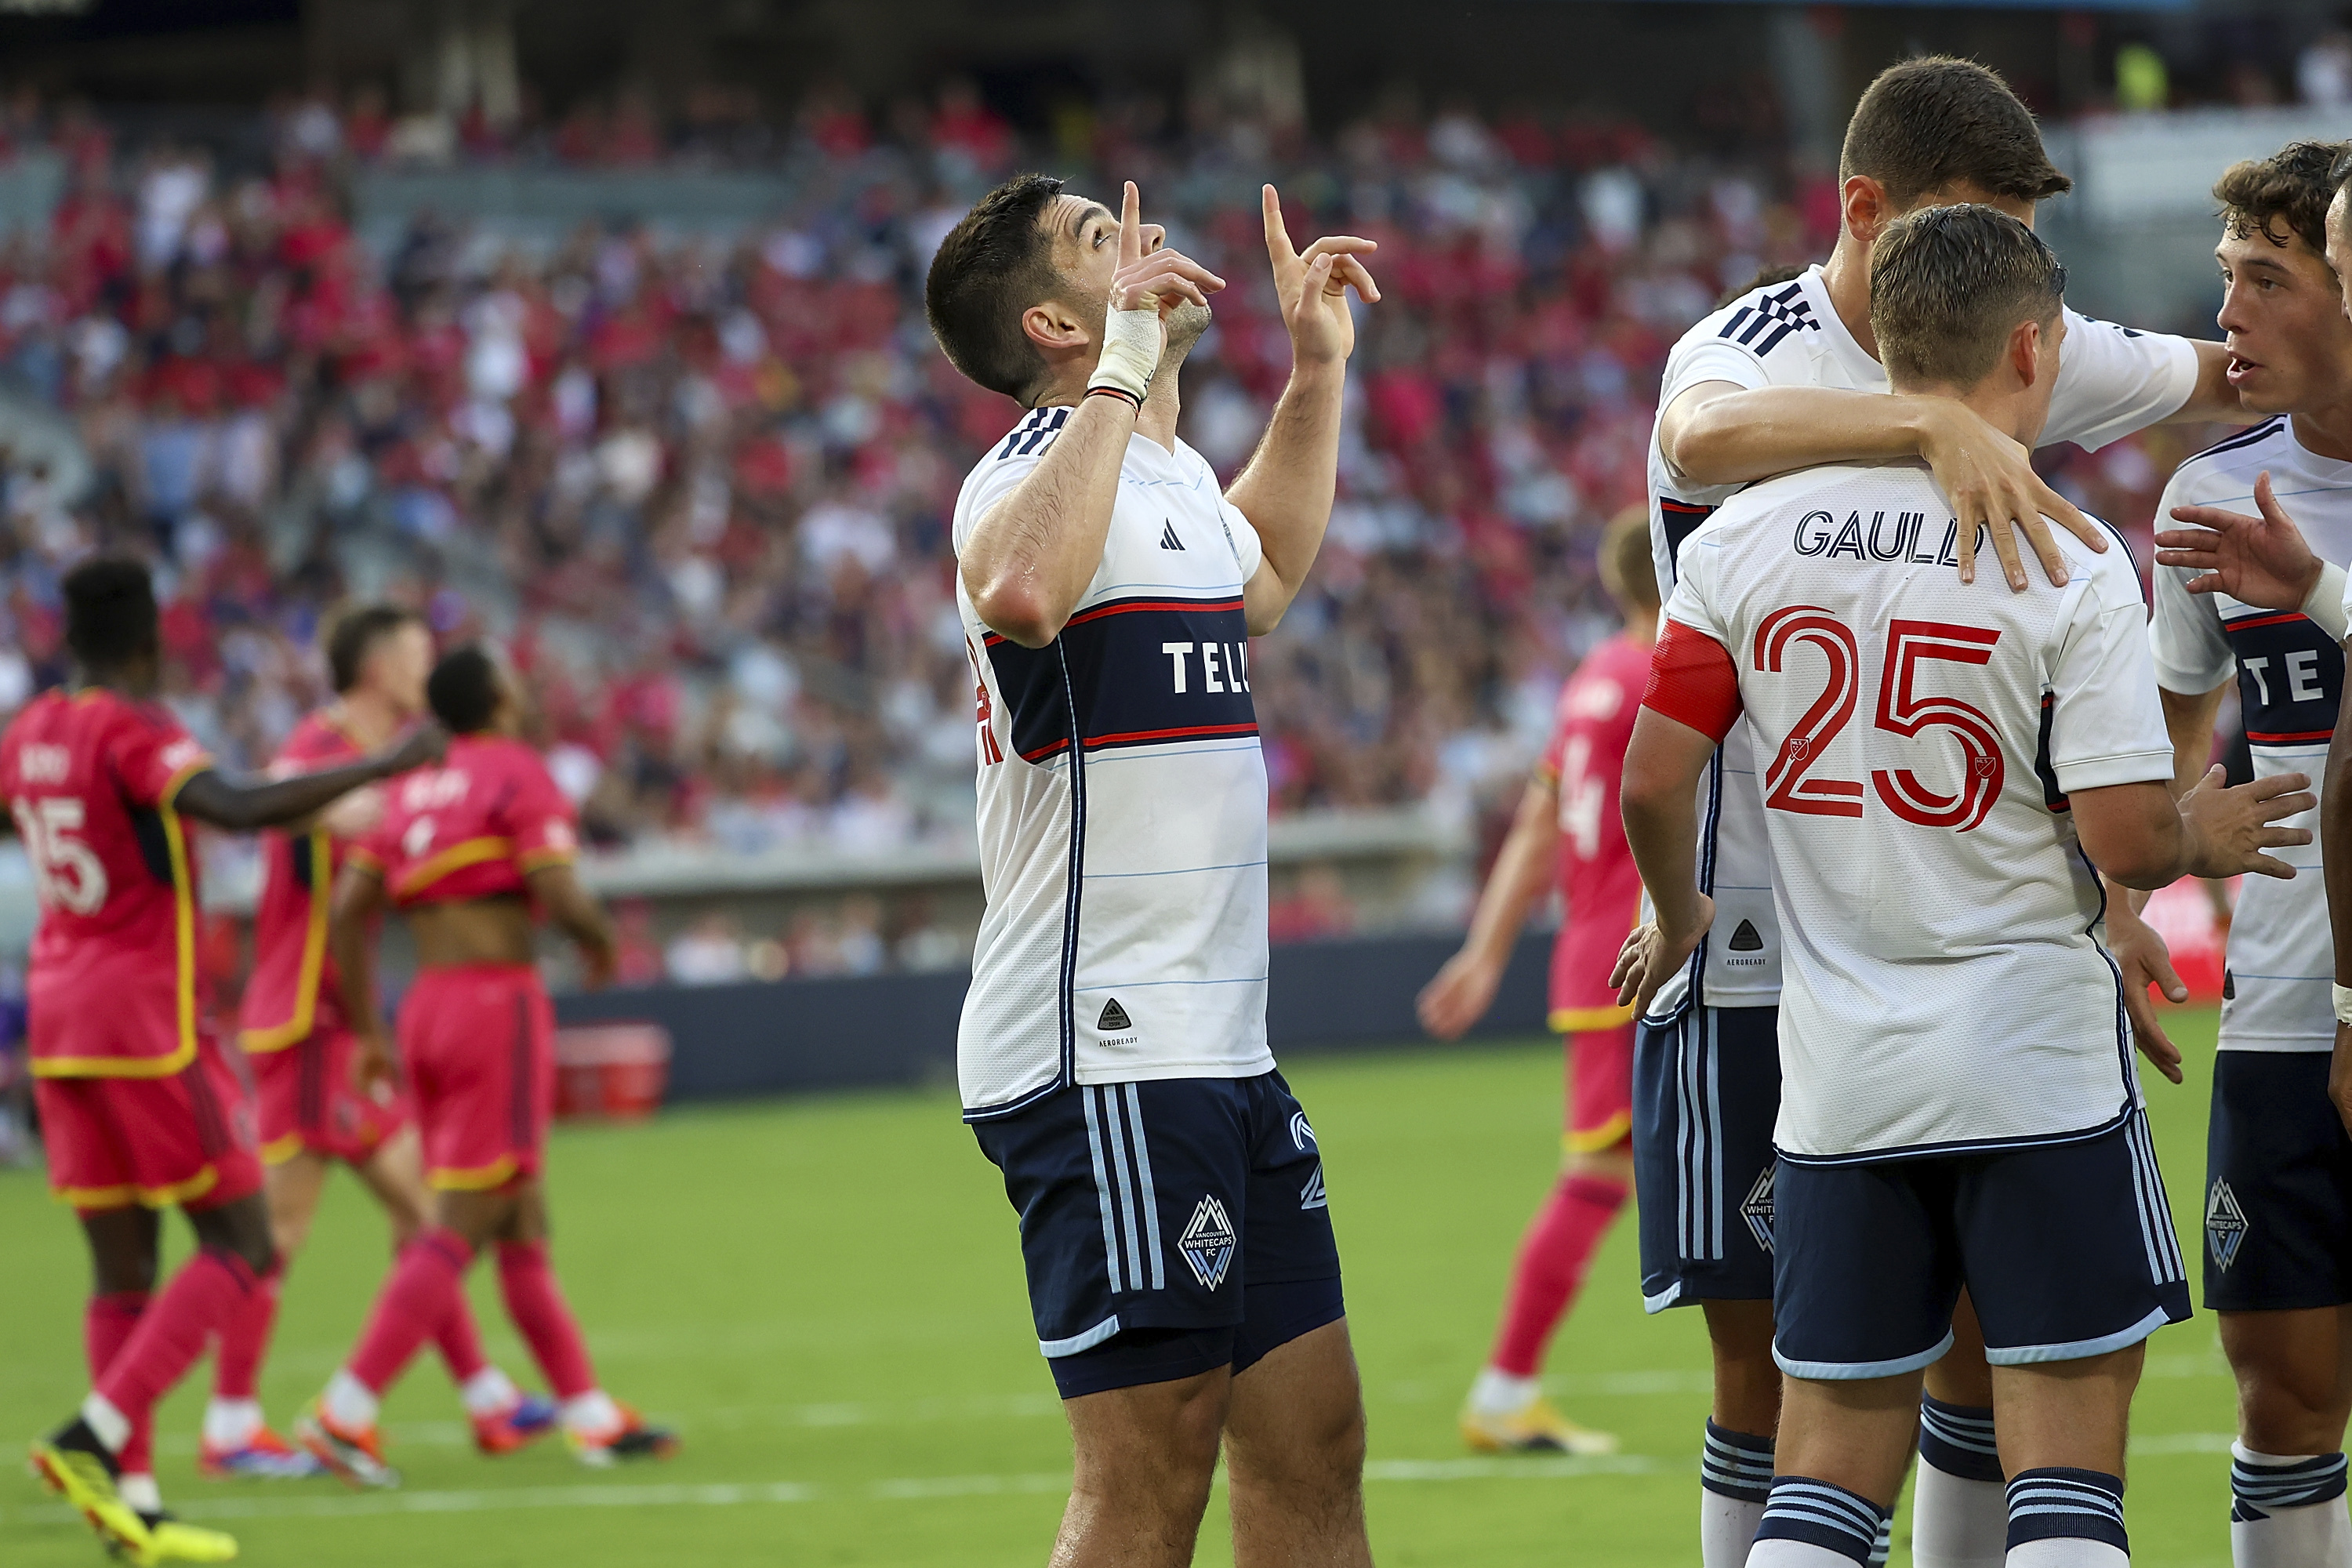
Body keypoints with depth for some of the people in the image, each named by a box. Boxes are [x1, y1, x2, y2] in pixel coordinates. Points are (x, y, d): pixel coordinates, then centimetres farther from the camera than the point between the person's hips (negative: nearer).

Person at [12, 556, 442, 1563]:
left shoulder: (30, 735, 9)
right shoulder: (134, 731, -14)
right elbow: (238, 810, -30)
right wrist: (383, 769, -27)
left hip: (59, 1017, 8)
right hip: (145, 1015, -8)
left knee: (123, 1270, 8)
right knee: (240, 1247, -3)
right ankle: (96, 1436, -17)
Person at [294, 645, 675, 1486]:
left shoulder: (412, 790, 14)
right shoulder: (518, 772, -6)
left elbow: (347, 912, 7)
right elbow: (560, 895, -16)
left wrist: (368, 1031, 12)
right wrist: (600, 941, 6)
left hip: (427, 1007, 8)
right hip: (498, 999, -8)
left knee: (522, 1226, 13)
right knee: (461, 1228, -8)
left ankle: (592, 1413, 18)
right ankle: (345, 1410, -17)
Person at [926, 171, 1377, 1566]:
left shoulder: (1171, 479, 18)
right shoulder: (1043, 471, -13)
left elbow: (1259, 581, 43)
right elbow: (1017, 591, -39)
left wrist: (1317, 370, 34)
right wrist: (1127, 367, -31)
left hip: (1219, 1055, 10)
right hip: (1104, 1055, -10)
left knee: (1312, 1448, 9)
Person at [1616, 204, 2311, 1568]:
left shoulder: (1748, 536, 0)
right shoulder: (2071, 565, -10)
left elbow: (1653, 782, 2)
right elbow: (2124, 837, -14)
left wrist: (1680, 921, 22)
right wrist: (2204, 840, 9)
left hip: (1839, 1073, 4)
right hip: (2035, 1052, -4)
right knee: (2065, 1449, 1)